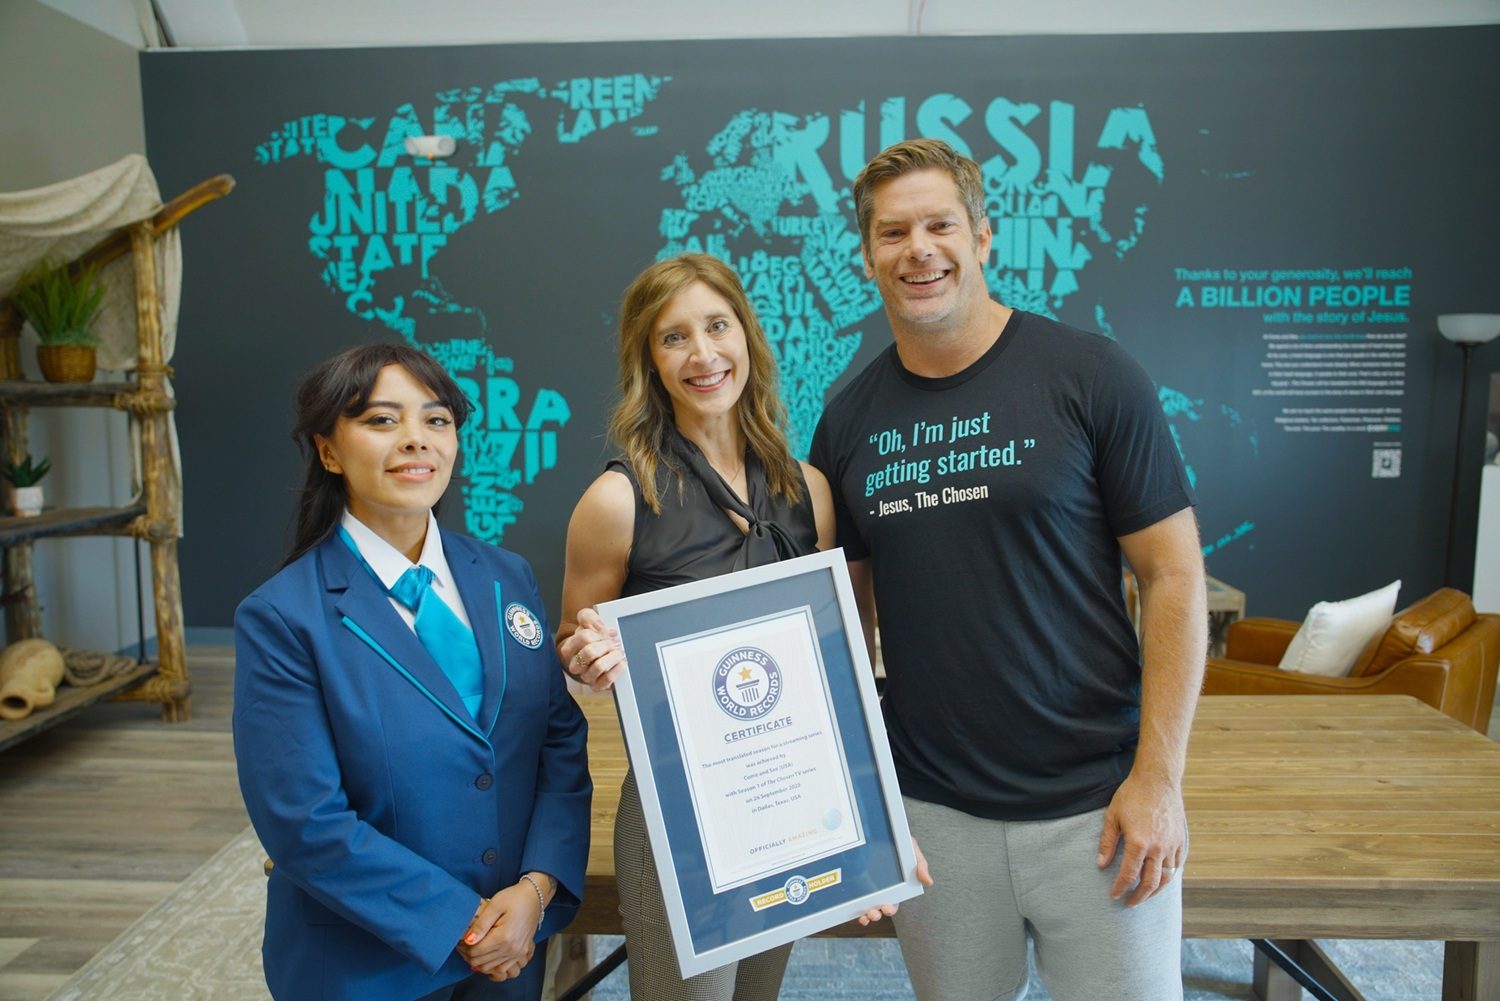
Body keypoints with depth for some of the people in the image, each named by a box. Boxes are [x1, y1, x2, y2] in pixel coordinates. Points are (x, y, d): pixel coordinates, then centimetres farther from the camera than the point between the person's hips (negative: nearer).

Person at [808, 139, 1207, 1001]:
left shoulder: (1090, 377, -8)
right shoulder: (849, 421, 2)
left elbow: (1174, 576, -7)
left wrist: (1160, 777, -11)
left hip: (1094, 803, -2)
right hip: (931, 808, 3)